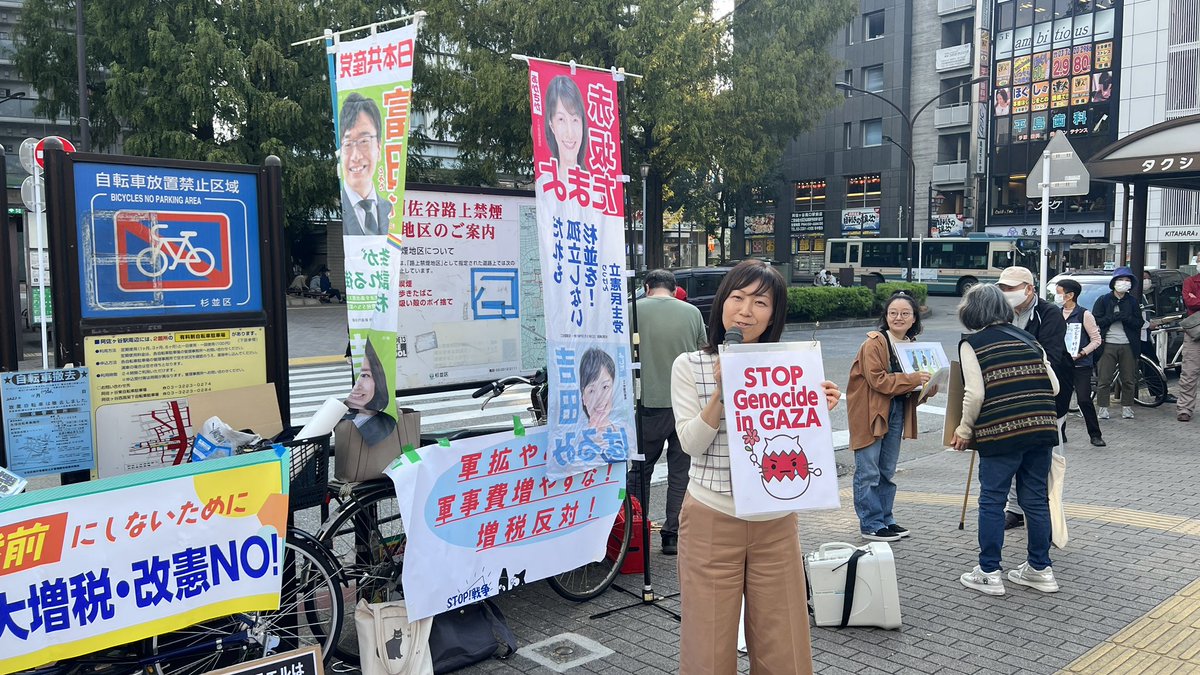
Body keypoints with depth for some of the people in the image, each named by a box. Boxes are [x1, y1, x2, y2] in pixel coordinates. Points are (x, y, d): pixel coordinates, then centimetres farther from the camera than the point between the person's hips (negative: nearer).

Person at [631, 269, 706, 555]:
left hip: (649, 403, -1)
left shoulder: (635, 310, -4)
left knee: (639, 471, 13)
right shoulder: (693, 312, 3)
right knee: (681, 473, 11)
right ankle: (674, 537, 14)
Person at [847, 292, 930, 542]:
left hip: (896, 411, 8)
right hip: (870, 411, -7)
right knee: (868, 472, -3)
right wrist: (913, 379, -23)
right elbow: (878, 380, -21)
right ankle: (871, 525, 7)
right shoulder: (874, 343, -14)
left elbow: (910, 384, 19)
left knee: (887, 470, 15)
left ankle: (885, 519, 26)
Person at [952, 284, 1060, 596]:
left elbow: (975, 395, -12)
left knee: (992, 501, 5)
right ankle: (1040, 569, 25)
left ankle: (989, 573, 11)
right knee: (1036, 499, 15)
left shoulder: (971, 344, -3)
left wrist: (964, 430, 1)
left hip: (1000, 432, -5)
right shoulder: (1027, 338, 14)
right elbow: (1053, 386, 11)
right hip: (1042, 428, 6)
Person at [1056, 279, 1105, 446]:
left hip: (1081, 365, -5)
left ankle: (1095, 435, 6)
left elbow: (1096, 340, -4)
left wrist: (1081, 353, -16)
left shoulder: (1084, 315, -6)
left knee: (1084, 400, -6)